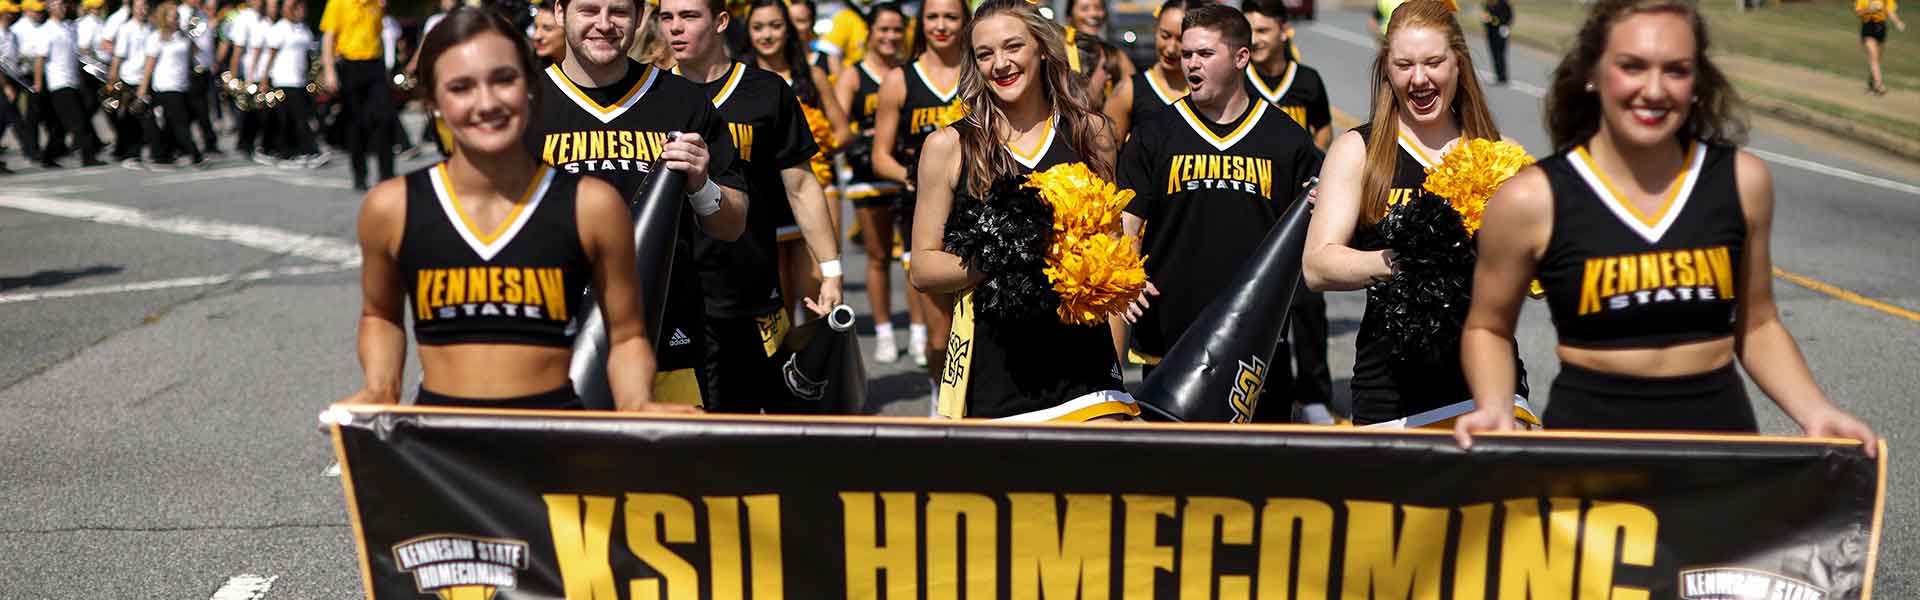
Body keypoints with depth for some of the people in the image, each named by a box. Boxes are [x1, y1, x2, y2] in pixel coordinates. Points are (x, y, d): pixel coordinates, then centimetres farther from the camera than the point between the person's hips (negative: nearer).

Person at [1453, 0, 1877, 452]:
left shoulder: (1742, 180, -3)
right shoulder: (1533, 199, -12)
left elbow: (1757, 326, 9)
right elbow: (1488, 328, 1)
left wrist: (1816, 411, -5)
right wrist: (1496, 410, -16)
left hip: (1721, 426, 3)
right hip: (1588, 431, -2)